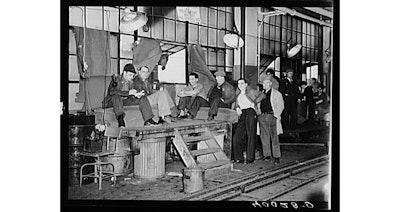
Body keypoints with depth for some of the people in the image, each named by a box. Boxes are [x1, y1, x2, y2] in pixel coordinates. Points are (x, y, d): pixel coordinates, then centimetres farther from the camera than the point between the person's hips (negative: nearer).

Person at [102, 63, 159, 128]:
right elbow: (112, 92, -29)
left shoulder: (131, 82, 8)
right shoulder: (116, 78, -12)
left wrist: (136, 95, -21)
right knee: (116, 96, -40)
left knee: (143, 98, -6)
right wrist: (128, 92, -30)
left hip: (125, 101, 6)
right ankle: (120, 120, -57)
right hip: (111, 101, -6)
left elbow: (131, 97, 5)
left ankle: (148, 120, -17)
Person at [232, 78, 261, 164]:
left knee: (251, 136, -7)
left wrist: (254, 102, -8)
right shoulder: (238, 94, 24)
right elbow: (236, 104, 22)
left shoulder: (251, 91, 10)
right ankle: (239, 158, 3)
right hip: (242, 115, 5)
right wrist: (237, 108, 0)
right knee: (236, 137, -4)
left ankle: (250, 158, -4)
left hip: (250, 112, -5)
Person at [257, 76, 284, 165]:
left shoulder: (276, 94, 4)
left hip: (272, 116, -4)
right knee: (264, 138, 4)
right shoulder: (261, 94, 17)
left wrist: (276, 115, -9)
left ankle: (276, 157, -1)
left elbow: (281, 106, 0)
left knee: (274, 138, -5)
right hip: (262, 117, 5)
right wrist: (258, 114, 8)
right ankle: (267, 155, 12)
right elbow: (258, 105, 23)